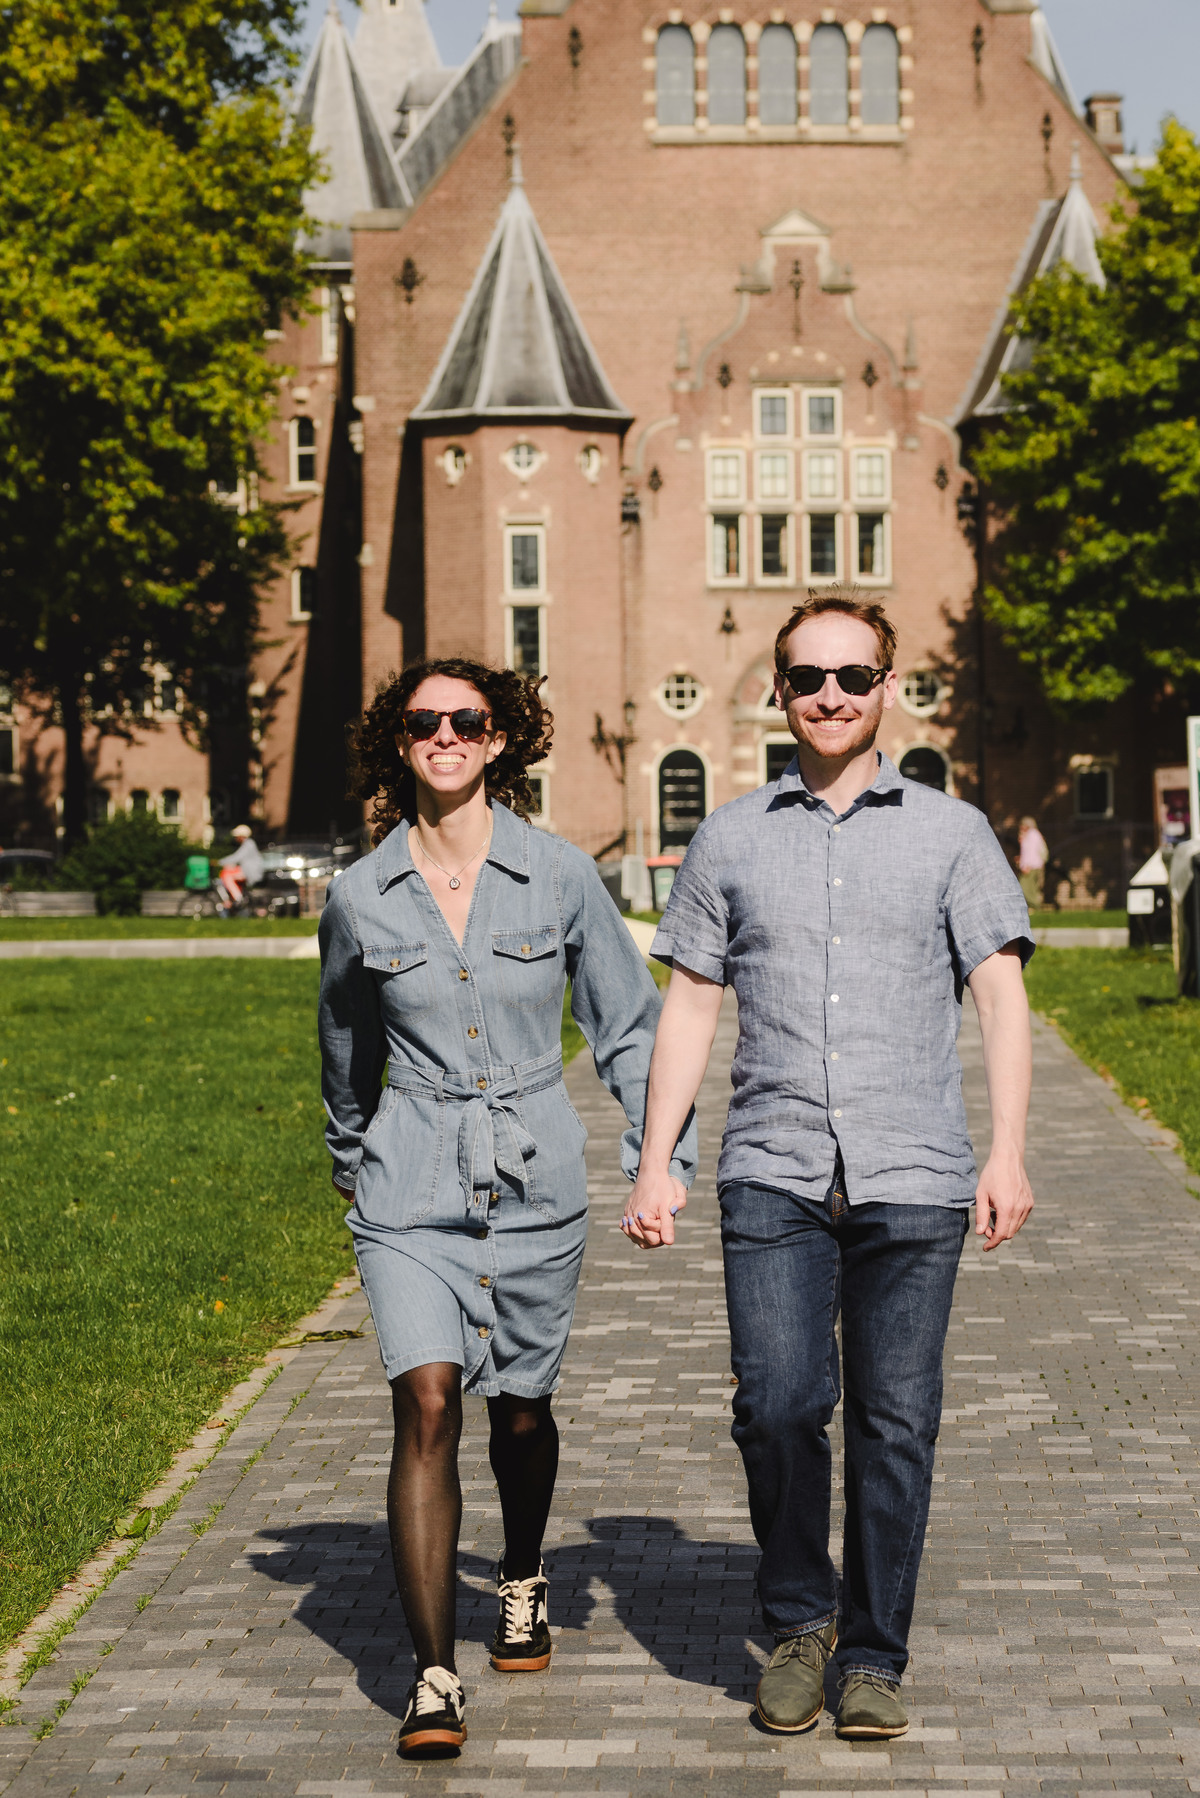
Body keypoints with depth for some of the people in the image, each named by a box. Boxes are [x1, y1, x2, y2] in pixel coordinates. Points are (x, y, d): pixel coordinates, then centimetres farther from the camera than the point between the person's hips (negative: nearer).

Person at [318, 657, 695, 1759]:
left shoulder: (561, 878, -4)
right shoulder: (361, 899, -2)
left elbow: (629, 1022, 6)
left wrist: (663, 1155, 1)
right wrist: (351, 1160, 28)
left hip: (536, 1178, 1)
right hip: (413, 1185, -1)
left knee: (521, 1406, 14)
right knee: (428, 1402, -15)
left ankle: (524, 1585, 44)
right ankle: (433, 1677, -11)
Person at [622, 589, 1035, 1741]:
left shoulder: (950, 832, 8)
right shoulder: (730, 839, 12)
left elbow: (1000, 994, 2)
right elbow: (688, 1008, 13)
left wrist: (1008, 1155, -9)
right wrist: (653, 1164, 7)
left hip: (913, 1180, 0)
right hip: (774, 1174, 1)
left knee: (895, 1426, 1)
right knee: (777, 1407, -9)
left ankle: (873, 1658, 14)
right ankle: (799, 1621, 14)